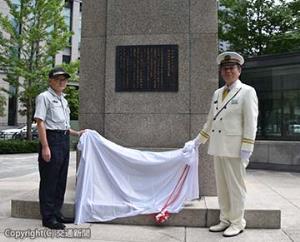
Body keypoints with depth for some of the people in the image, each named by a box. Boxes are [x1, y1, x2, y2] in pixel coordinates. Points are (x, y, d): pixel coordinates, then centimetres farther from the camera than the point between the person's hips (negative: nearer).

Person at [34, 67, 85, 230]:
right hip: (51, 139, -9)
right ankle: (48, 218, 7)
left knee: (61, 179, 13)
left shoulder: (63, 100, 19)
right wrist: (45, 147, -20)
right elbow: (40, 123, -14)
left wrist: (77, 133, 23)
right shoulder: (44, 97, -6)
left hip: (64, 140, 9)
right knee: (49, 179, -2)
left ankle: (56, 213, 25)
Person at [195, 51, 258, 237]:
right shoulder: (217, 93, 14)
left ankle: (237, 223, 17)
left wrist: (246, 149, -15)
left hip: (235, 148, -6)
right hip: (218, 147, 6)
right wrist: (199, 141, 19)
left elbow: (251, 123, -10)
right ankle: (225, 220, 27)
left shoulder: (247, 92, -4)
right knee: (221, 186, 13)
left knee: (235, 186, 3)